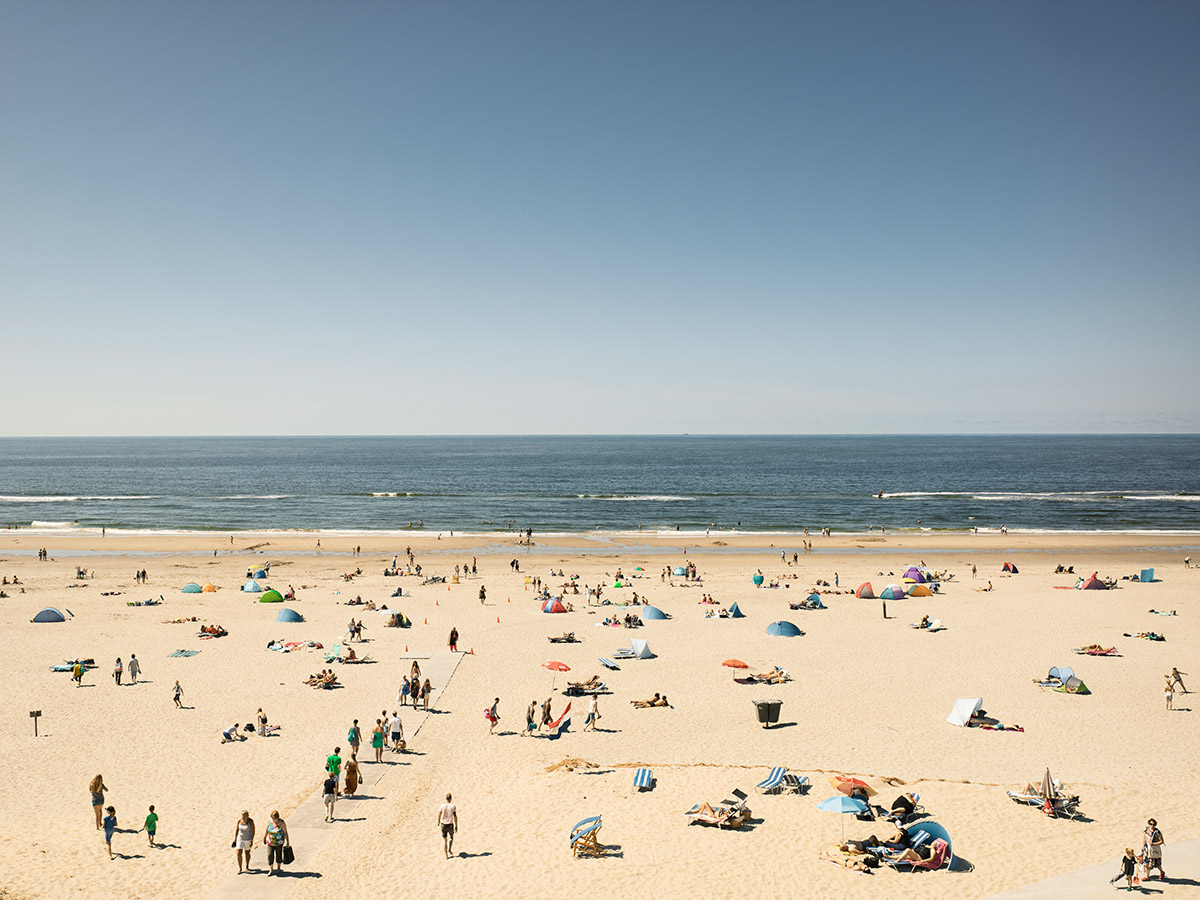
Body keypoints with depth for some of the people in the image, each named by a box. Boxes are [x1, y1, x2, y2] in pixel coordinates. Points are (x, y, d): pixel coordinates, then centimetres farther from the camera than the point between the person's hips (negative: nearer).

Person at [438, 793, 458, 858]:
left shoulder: (442, 806, -8)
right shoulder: (453, 806, -10)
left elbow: (439, 815, 1)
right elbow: (455, 817, -9)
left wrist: (438, 821, 21)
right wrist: (456, 826, 0)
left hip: (443, 824, 1)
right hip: (450, 825, -1)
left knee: (444, 840, 11)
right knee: (451, 837, 25)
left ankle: (446, 855, 10)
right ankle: (449, 850, 9)